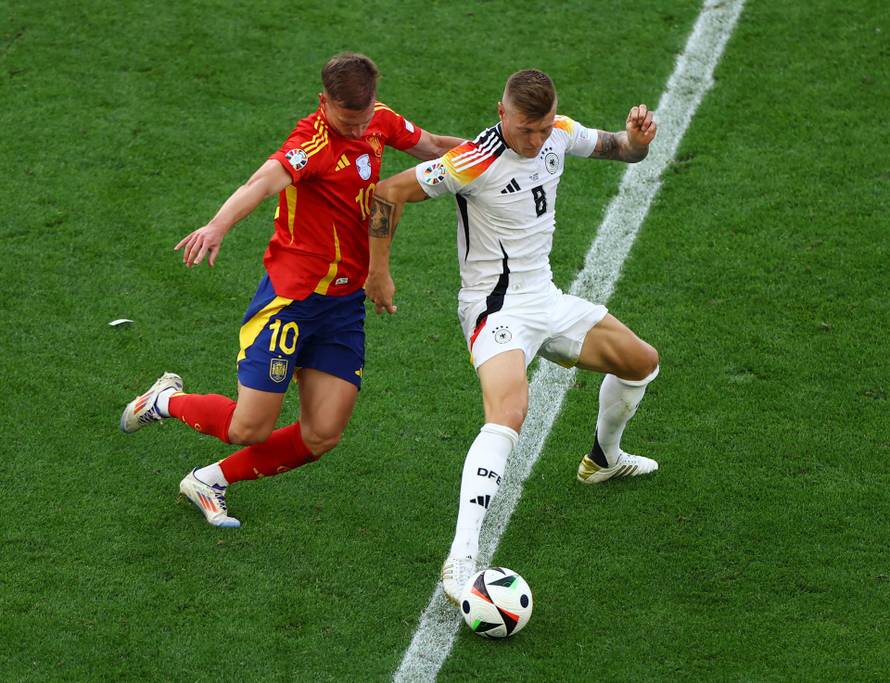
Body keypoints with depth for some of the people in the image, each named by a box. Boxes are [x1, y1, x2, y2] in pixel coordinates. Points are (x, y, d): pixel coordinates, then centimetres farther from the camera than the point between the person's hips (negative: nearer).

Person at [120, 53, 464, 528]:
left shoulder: (379, 120, 2)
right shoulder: (314, 141, -22)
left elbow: (432, 147, 23)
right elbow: (264, 181, -41)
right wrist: (217, 227, -59)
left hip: (346, 301, 7)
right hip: (293, 294, -7)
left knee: (321, 437, 0)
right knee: (250, 428, -5)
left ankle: (210, 481, 20)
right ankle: (168, 400, 26)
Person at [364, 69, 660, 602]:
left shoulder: (560, 134, -2)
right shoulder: (476, 161, -23)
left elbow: (622, 151, 15)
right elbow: (389, 192, -18)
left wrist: (638, 138, -10)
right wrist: (378, 272, -13)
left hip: (546, 298, 8)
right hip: (497, 309, -8)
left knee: (643, 363, 21)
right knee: (508, 418, -32)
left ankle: (604, 459, 49)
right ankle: (461, 559, -39)